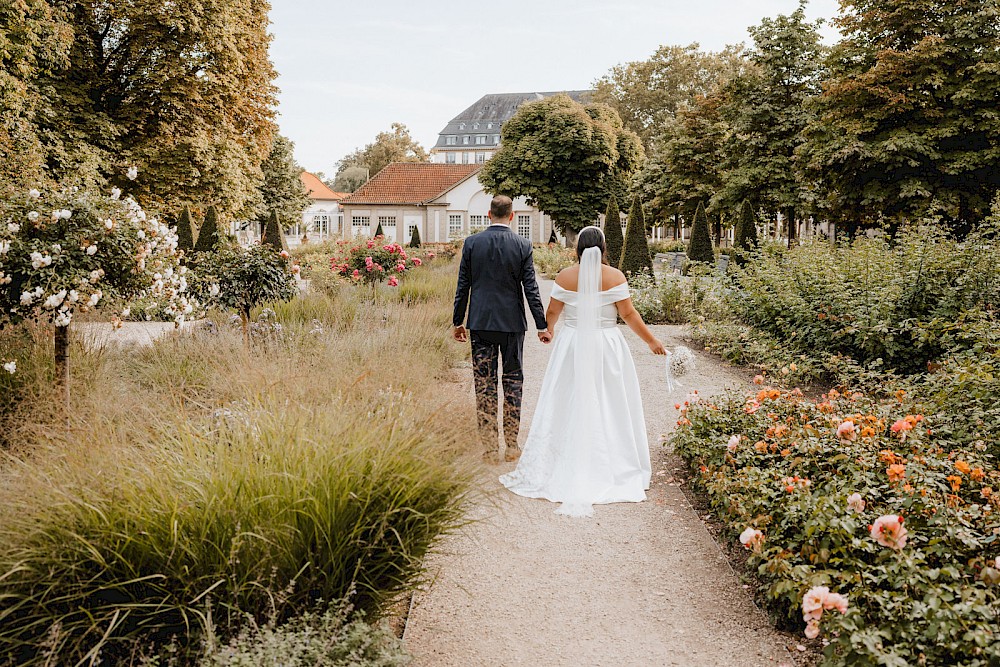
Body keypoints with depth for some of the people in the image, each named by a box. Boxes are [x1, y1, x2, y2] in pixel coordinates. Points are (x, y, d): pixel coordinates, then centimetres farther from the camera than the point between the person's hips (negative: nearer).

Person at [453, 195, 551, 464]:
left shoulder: (472, 243, -2)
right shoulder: (523, 245, -4)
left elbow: (463, 286, 1)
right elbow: (531, 289, -4)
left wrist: (458, 322, 10)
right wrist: (542, 325, 1)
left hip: (480, 323, 0)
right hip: (512, 323, 0)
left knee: (485, 385, 4)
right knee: (513, 382, 11)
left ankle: (490, 449, 7)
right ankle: (512, 446, 16)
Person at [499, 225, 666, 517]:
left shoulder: (565, 276, -3)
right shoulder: (615, 276, -5)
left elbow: (552, 311, 4)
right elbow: (629, 314, -5)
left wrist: (548, 330, 27)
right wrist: (652, 341, 6)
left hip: (571, 346, 1)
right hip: (607, 347, -1)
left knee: (567, 407, 7)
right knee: (610, 409, 6)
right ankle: (615, 470, 11)